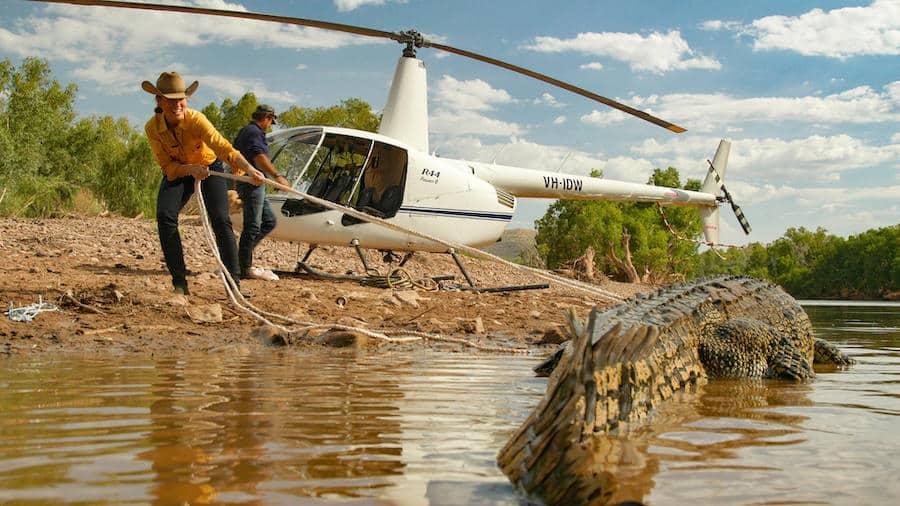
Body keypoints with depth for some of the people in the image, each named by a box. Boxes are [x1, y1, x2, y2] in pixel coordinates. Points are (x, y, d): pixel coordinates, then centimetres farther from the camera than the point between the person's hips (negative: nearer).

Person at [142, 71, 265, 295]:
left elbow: (224, 148, -41)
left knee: (221, 220, -20)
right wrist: (191, 169, -40)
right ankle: (179, 282, -9)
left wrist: (249, 169, -58)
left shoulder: (196, 119, -29)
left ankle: (234, 284, -16)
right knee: (165, 217, -20)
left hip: (210, 167, -2)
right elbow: (168, 167, -19)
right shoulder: (152, 128, -21)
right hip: (177, 173, 2)